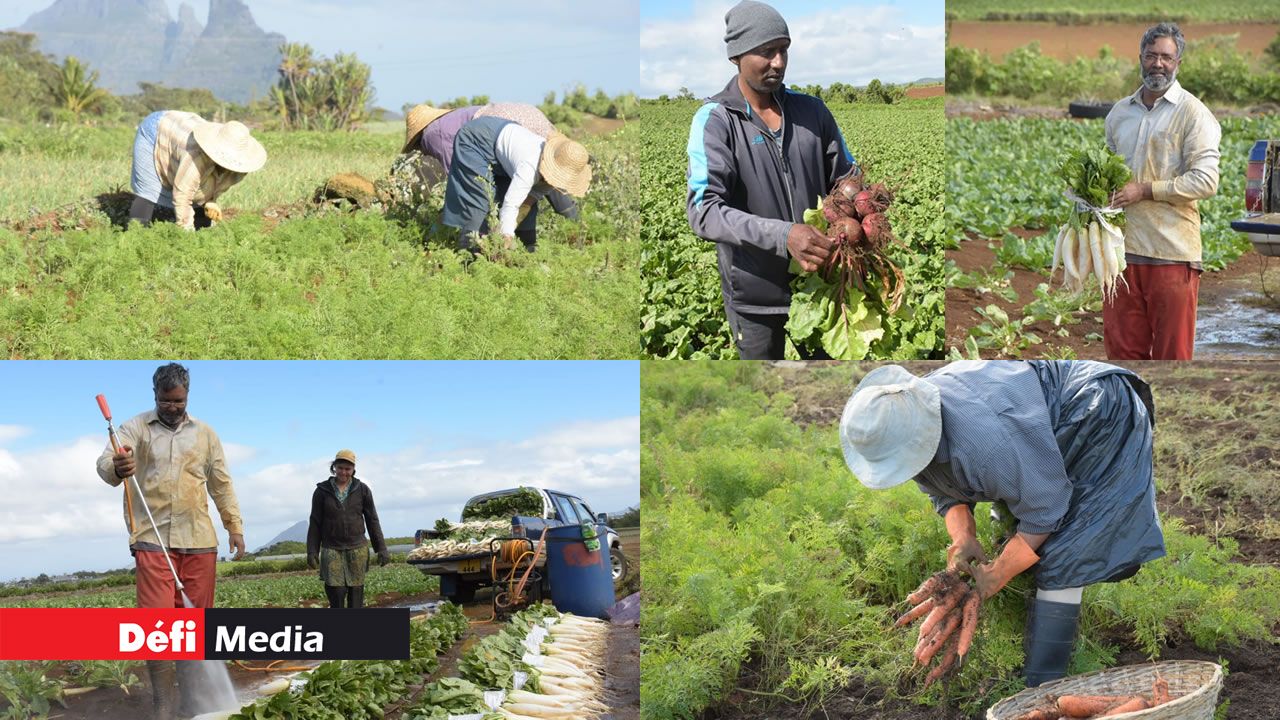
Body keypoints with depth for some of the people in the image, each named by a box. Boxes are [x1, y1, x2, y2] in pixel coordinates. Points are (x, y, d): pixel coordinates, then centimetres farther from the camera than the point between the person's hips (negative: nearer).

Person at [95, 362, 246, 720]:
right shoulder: (135, 428, 2)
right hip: (152, 540, -3)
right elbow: (105, 463, -14)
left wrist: (235, 526, 12)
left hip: (199, 541, 3)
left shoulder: (205, 433, 12)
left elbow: (222, 484, 18)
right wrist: (116, 468, -37)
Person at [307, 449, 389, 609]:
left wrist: (381, 548, 2)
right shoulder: (322, 491, 1)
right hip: (332, 550, -1)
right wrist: (312, 551, 0)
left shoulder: (362, 490, 2)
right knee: (336, 592, -10)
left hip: (357, 549, 1)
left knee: (356, 593, 0)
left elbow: (372, 520, 6)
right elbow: (315, 523, 5)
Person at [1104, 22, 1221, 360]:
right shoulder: (1119, 112, 15)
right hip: (1123, 247, 5)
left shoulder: (1192, 113, -4)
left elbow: (1205, 181, -13)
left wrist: (1146, 190, -16)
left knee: (1172, 351, 2)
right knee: (1121, 343, 7)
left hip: (1172, 252, -5)